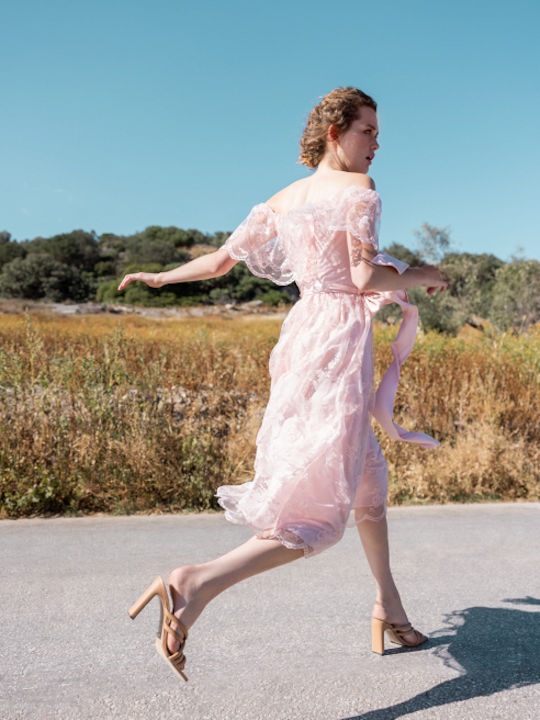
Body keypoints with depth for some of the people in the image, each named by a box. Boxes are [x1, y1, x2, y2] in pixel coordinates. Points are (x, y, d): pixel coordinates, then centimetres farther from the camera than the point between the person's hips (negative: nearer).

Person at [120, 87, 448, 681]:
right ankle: (197, 584, -24)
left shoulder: (283, 199, 15)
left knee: (365, 475, 20)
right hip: (340, 340, -9)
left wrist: (161, 276, 32)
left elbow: (218, 260, 16)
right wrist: (420, 277, 2)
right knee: (323, 508, -10)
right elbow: (365, 277, -16)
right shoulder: (358, 189, -5)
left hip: (303, 335, 9)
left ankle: (388, 609, 31)